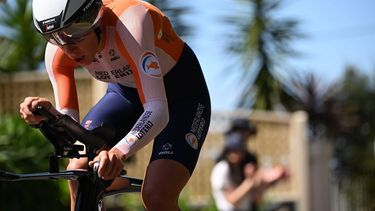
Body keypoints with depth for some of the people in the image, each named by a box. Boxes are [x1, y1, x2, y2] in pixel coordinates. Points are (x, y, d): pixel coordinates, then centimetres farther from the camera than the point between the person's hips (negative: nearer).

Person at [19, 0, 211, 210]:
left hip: (182, 93, -5)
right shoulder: (57, 51, -21)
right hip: (125, 92, 5)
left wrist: (120, 152, -61)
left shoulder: (129, 21, -37)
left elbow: (158, 111, -44)